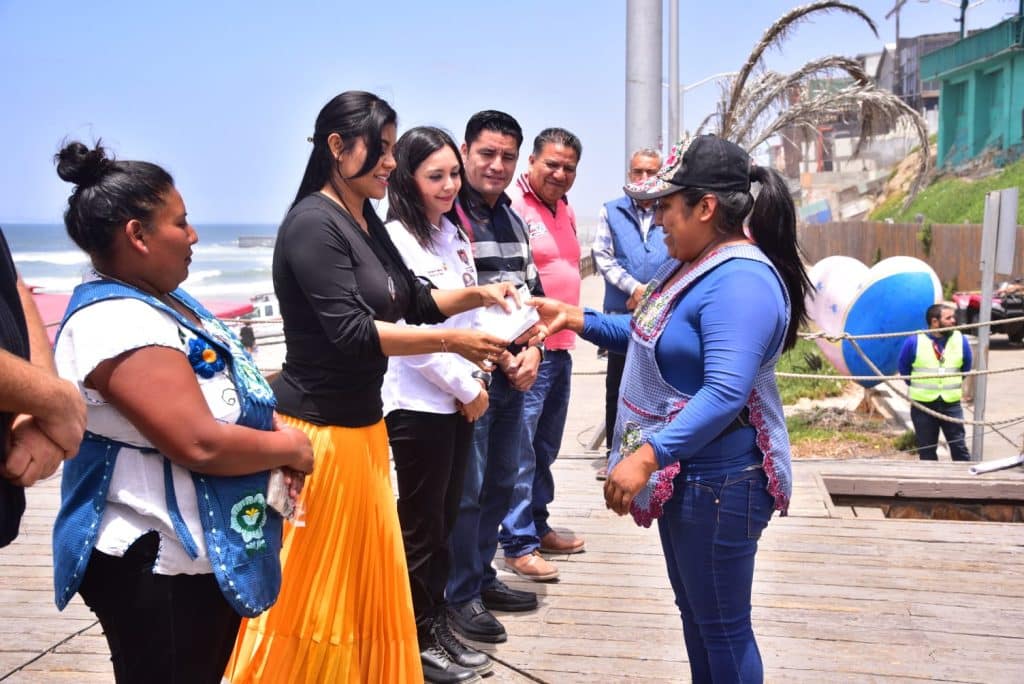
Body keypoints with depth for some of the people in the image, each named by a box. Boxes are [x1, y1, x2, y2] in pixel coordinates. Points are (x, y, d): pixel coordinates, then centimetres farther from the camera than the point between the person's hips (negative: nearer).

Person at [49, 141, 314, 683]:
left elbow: (228, 398, 17)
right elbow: (201, 445, -29)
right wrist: (290, 448, -13)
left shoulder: (163, 298, 8)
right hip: (157, 565, -10)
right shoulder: (116, 323, -24)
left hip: (208, 552, 10)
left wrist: (278, 436, -2)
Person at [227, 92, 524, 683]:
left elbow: (414, 300, 17)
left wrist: (477, 295, 2)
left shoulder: (367, 221, 10)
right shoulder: (314, 225, -17)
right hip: (319, 428, -9)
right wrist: (452, 340, -24)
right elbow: (352, 333, -25)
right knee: (311, 589, 4)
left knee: (367, 580, 18)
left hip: (363, 420, 9)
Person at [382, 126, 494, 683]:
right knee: (419, 527, 5)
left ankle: (437, 625, 30)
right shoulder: (395, 239, -15)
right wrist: (467, 389, -10)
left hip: (458, 401, 8)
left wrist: (476, 383, 4)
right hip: (417, 405, -8)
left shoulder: (455, 235, 10)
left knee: (445, 519, 16)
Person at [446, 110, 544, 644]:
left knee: (500, 482, 16)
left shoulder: (514, 221, 13)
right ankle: (462, 593, 16)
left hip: (514, 374, 8)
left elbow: (533, 292, 16)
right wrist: (501, 358, -14)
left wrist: (531, 351, -1)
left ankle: (483, 576, 32)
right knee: (466, 490, 1)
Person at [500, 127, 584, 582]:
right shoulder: (513, 205, -14)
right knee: (520, 452, -1)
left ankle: (538, 526, 30)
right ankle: (518, 544, 8)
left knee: (545, 448, 18)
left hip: (561, 348, 9)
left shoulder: (565, 210, 14)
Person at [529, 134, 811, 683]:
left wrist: (647, 456, -37)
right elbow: (651, 338, 19)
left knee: (723, 628, 6)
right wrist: (576, 319, 9)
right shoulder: (694, 263, 9)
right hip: (682, 473, 11)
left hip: (719, 480, -11)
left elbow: (723, 395, -33)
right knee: (694, 612, 24)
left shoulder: (740, 282, -25)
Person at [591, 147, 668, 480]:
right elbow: (602, 256, 0)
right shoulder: (611, 211, 6)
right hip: (621, 313, 1)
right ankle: (614, 454, 17)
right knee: (617, 386, 7)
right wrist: (634, 287, -11)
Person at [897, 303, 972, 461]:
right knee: (926, 448, 9)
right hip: (922, 404, -1)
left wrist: (953, 384, 15)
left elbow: (967, 366, 15)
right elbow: (903, 367, 6)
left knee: (958, 445, 2)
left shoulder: (960, 340, -2)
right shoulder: (914, 341, -10)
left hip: (951, 403, 1)